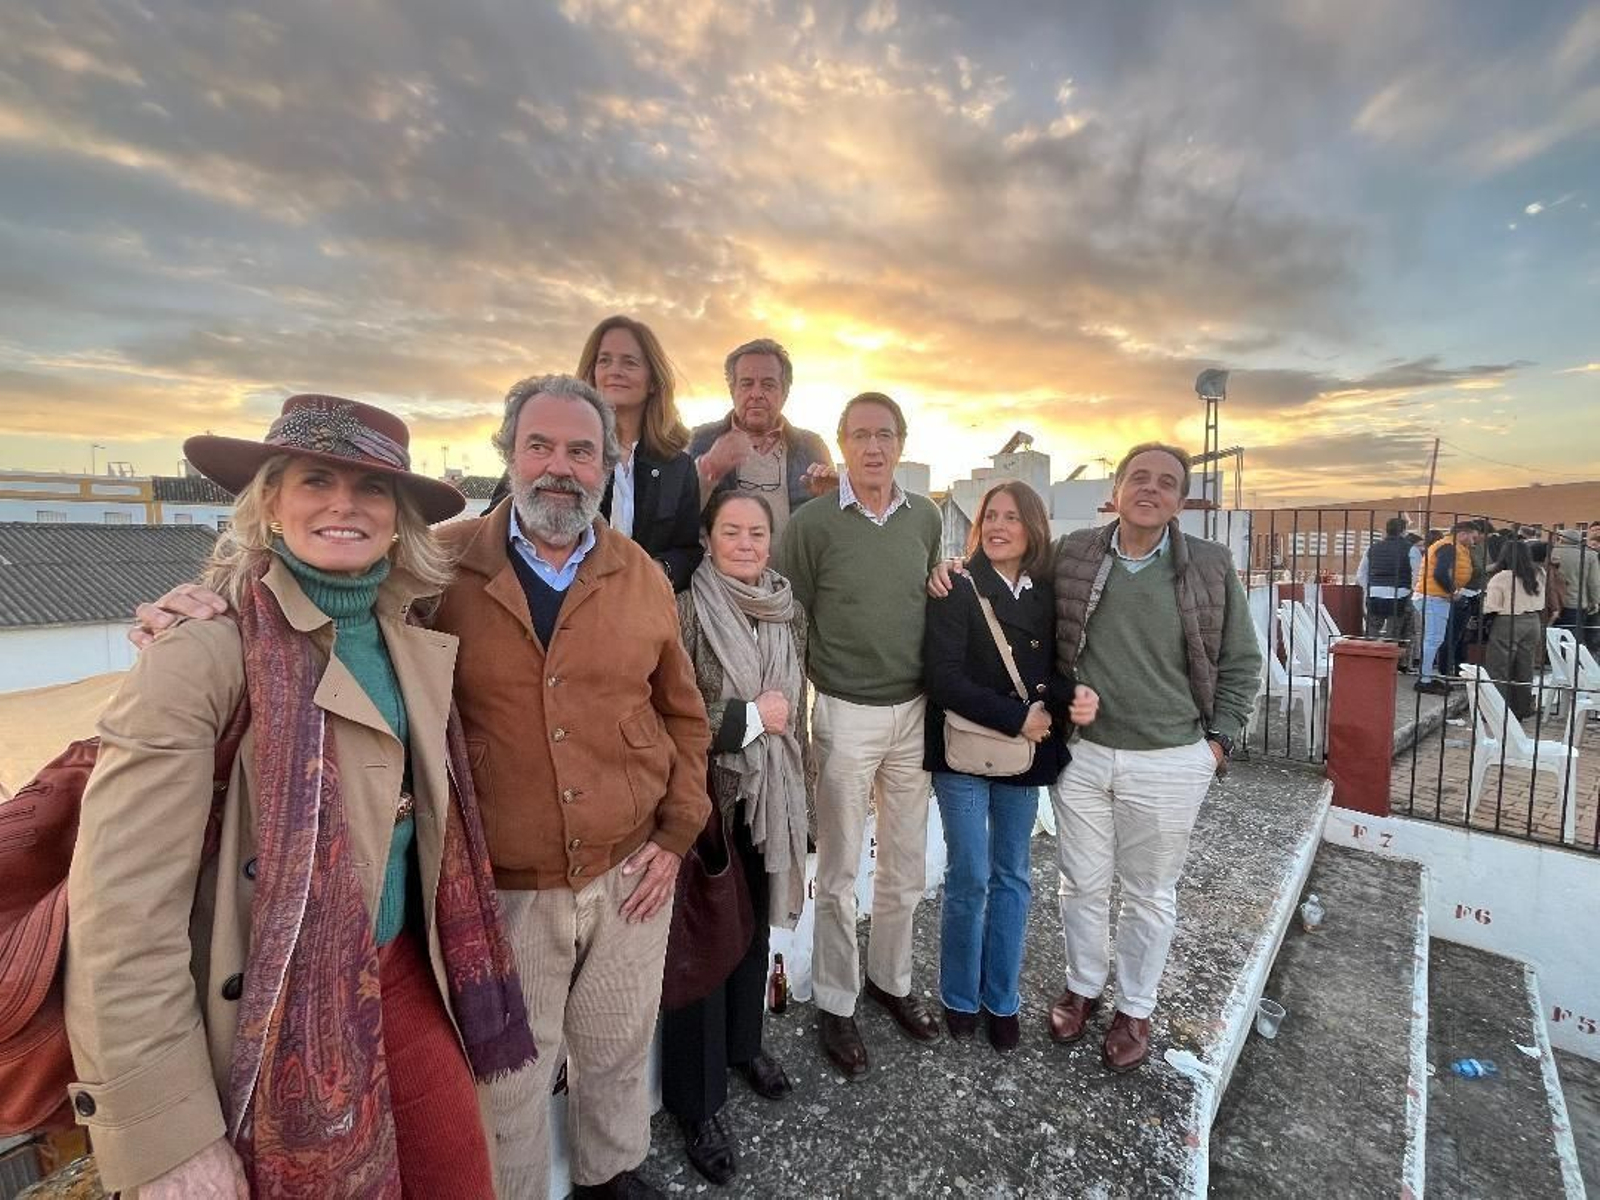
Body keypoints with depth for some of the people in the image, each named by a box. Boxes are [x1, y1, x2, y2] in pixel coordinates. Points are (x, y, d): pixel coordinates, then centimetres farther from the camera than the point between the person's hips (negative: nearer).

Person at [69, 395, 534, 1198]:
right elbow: (122, 914, -20)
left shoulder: (412, 642, 1)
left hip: (407, 985, 6)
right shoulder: (201, 652, -19)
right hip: (275, 1029, -5)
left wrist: (456, 968, 12)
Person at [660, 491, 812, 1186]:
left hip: (772, 798, 5)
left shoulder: (790, 611, 2)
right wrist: (748, 718, -18)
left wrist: (804, 792, 12)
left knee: (755, 927, 21)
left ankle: (744, 1043, 47)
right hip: (708, 801, -5)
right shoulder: (686, 613, -14)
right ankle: (698, 1101, 30)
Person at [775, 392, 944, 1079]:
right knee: (839, 871, 9)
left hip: (914, 710, 5)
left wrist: (932, 685, 13)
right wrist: (823, 679, -3)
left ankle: (890, 979, 40)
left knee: (907, 866, 17)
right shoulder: (814, 523, -10)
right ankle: (835, 1005, 30)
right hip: (847, 714, -4)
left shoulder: (925, 518, 4)